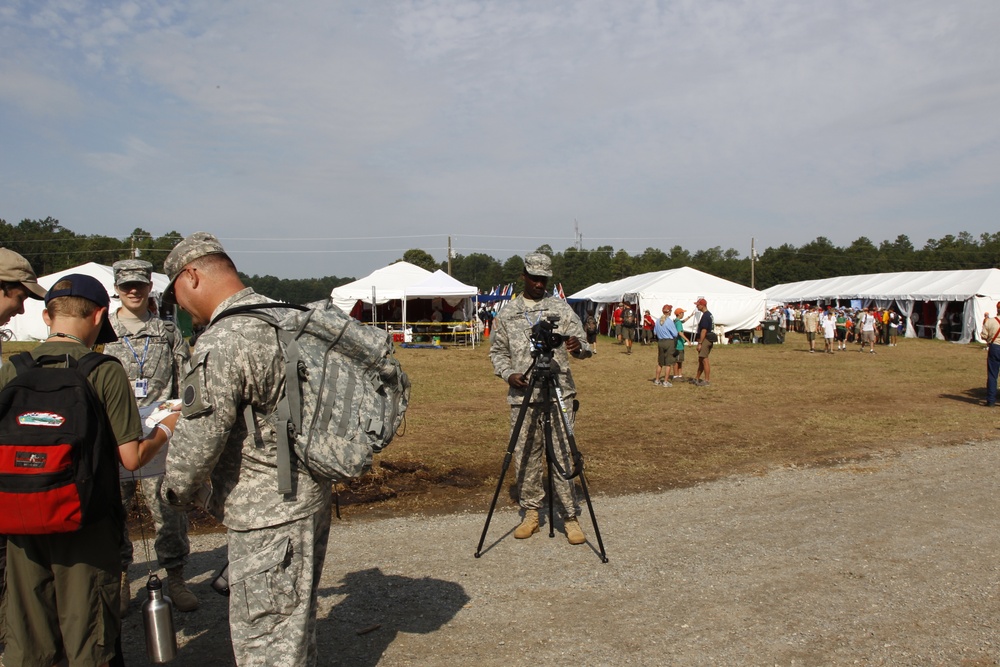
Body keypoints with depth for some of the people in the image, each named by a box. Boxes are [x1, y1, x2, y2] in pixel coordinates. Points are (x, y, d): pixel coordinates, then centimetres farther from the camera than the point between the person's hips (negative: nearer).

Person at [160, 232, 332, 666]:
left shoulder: (220, 345, -22)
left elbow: (198, 442, -19)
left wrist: (178, 492, 1)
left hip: (267, 517, -9)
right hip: (309, 496, 9)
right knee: (295, 622, 23)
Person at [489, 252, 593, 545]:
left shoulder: (561, 308, 5)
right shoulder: (507, 313, 9)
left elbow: (583, 346, 1)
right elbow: (497, 351, 13)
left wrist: (578, 347, -23)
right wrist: (508, 373, -5)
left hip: (559, 393, -2)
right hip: (522, 395, 2)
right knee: (524, 456, 7)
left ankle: (570, 516, 6)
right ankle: (531, 513, 21)